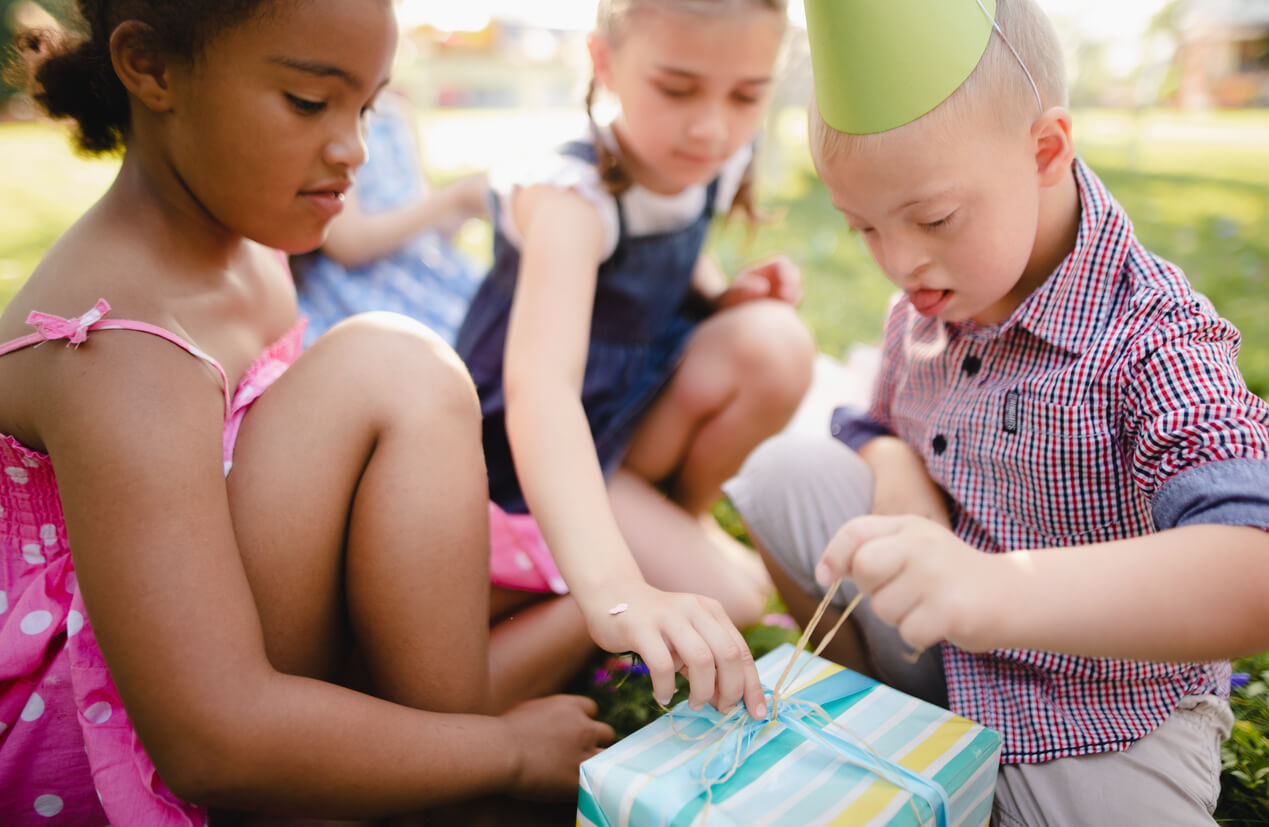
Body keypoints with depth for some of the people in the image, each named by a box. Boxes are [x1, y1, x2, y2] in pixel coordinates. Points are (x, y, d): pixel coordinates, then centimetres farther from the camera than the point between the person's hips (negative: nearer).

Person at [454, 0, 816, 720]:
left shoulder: (713, 169, -8)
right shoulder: (572, 199, -30)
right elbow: (539, 389, -47)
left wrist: (723, 292, -9)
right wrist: (612, 587, -60)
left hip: (635, 406, 6)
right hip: (534, 461, -6)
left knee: (775, 342, -21)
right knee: (729, 596, -19)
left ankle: (684, 510, 5)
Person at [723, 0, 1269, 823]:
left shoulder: (1153, 338, -24)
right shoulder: (925, 310, -4)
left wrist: (1003, 590, -55)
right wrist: (896, 470, -11)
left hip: (1103, 715, -4)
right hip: (941, 658, 5)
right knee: (783, 472, -8)